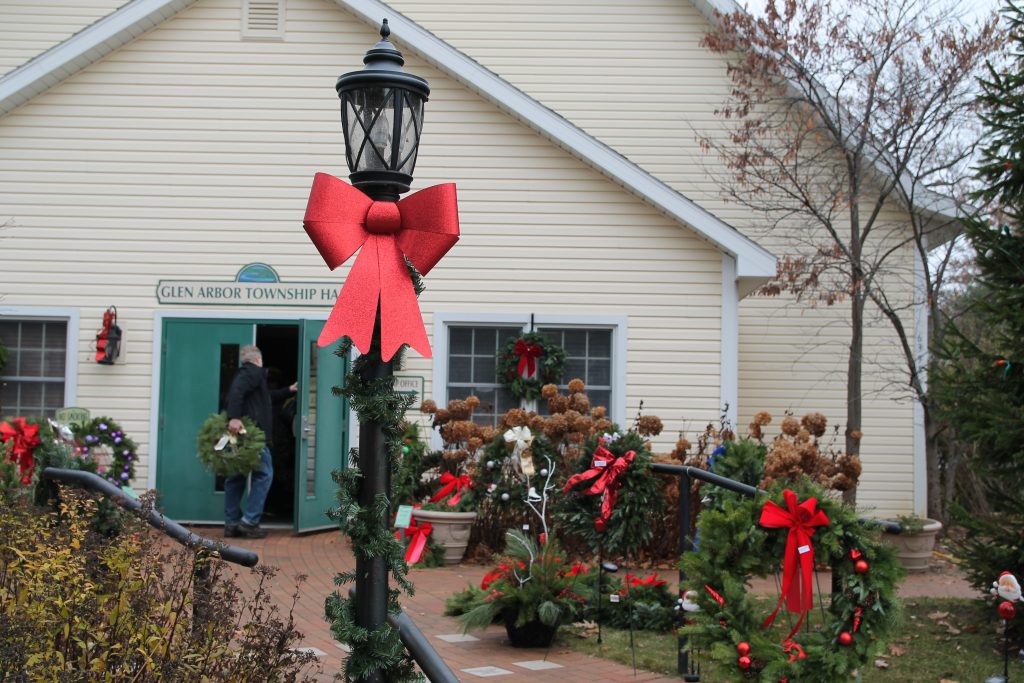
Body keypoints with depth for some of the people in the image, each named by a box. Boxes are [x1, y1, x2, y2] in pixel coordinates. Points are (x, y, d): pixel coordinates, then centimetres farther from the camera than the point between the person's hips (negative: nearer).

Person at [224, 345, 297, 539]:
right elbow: (237, 390, -22)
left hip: (237, 432, 10)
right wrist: (234, 417, -32)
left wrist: (288, 390, 49)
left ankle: (231, 524, 11)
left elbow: (267, 397, 40)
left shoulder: (245, 373, 27)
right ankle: (249, 522, -9)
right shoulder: (255, 372, -3)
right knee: (263, 474, -5)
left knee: (236, 477, 10)